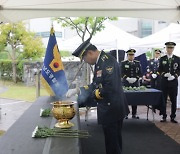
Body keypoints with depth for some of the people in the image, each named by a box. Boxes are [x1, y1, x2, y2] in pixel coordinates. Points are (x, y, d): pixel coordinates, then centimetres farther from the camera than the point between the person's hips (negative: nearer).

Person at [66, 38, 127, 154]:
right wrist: (78, 90, 7)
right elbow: (96, 85, 17)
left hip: (111, 110, -9)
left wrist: (93, 94, -15)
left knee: (113, 142, 3)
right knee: (113, 141, 21)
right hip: (108, 110, 9)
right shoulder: (100, 62, 10)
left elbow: (110, 88, -28)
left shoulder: (108, 61, -20)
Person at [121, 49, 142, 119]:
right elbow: (122, 73, -3)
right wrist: (127, 78, -17)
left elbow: (140, 73, 7)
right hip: (126, 83, -2)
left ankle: (134, 114, 8)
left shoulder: (137, 63, 13)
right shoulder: (123, 63, 6)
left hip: (135, 83, 2)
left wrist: (135, 78, -10)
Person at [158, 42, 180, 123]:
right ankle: (164, 117, 11)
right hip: (164, 82, 0)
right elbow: (160, 70, 7)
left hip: (173, 82, 0)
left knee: (173, 100, 3)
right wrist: (164, 74, -12)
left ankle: (173, 117, 12)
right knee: (163, 100, 3)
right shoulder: (162, 59, 6)